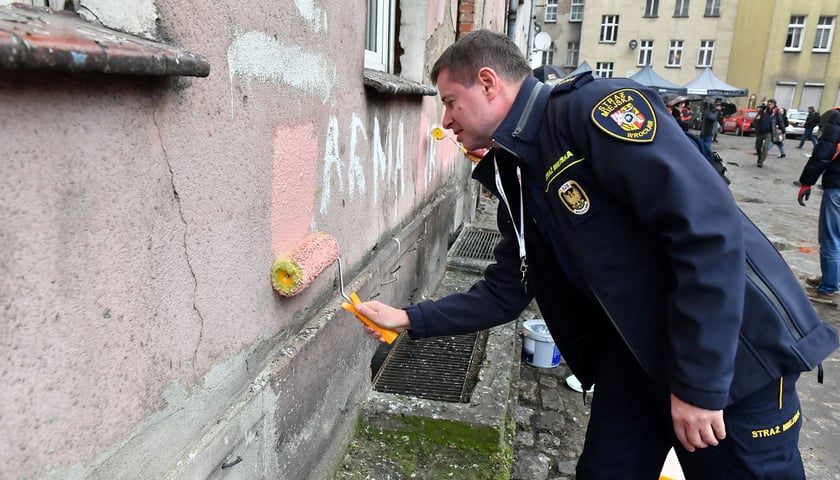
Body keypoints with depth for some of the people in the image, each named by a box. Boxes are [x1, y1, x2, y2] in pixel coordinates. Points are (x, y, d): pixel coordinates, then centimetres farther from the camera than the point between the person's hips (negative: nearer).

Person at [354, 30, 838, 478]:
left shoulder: (595, 108, -20)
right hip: (635, 352, 7)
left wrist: (699, 381, -23)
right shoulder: (514, 178, 6)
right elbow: (505, 292, 11)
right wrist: (410, 319, 8)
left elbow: (710, 229, -26)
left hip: (734, 352, -7)